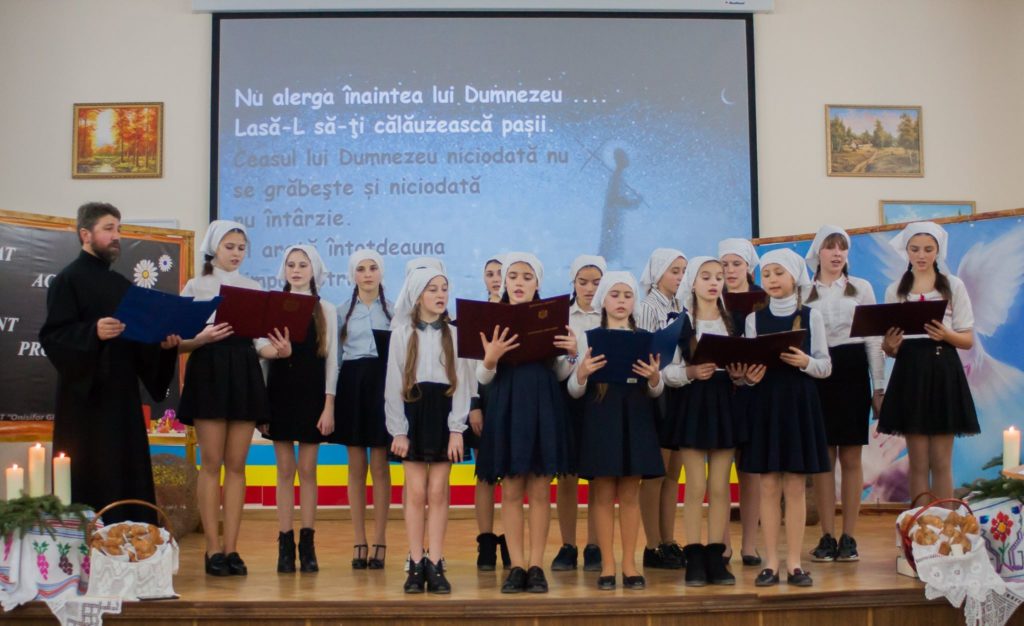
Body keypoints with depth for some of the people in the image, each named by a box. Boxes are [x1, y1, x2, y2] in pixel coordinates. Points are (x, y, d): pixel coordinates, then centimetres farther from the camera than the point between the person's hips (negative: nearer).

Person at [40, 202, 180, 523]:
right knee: (88, 478, -5)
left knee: (127, 476, 7)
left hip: (122, 394, 7)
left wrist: (161, 343, -1)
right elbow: (52, 336, -14)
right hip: (85, 396, -7)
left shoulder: (122, 284, 16)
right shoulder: (68, 280, -5)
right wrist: (93, 332, -30)